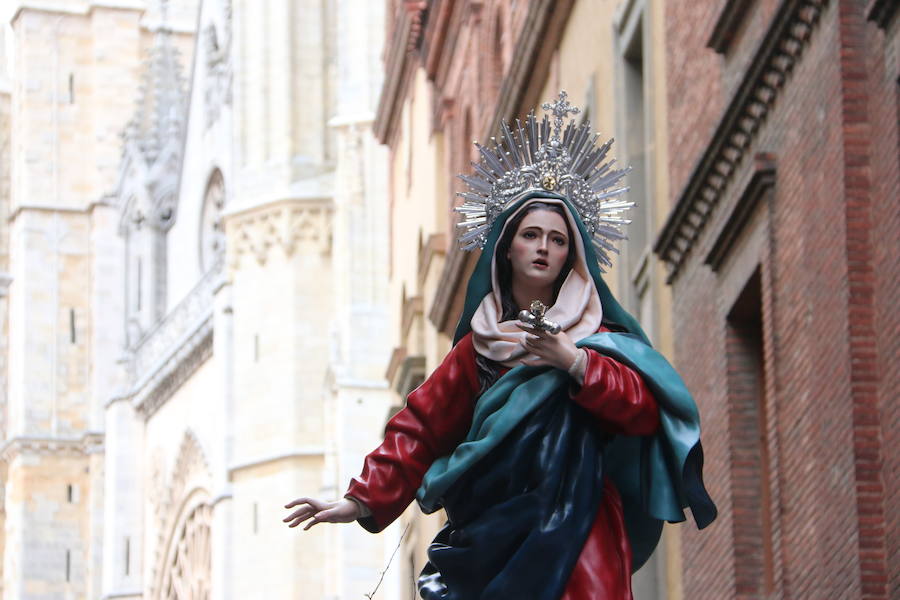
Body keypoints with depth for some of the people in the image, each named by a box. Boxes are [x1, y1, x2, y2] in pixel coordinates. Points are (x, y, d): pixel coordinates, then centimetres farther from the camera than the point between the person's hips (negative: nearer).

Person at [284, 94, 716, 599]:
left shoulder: (598, 337, 11)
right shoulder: (479, 344, 17)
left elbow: (644, 409, -4)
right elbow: (421, 426, 15)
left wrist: (572, 360, -15)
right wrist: (362, 501, 7)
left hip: (575, 536, -2)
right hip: (496, 536, 2)